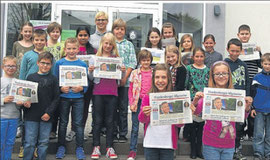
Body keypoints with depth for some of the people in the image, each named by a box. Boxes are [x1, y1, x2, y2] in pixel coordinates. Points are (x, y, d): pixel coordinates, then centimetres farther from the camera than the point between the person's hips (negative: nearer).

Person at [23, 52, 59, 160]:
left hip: (46, 117, 0)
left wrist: (49, 112, -7)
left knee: (44, 142, 8)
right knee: (29, 142, 3)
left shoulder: (53, 79, 4)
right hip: (31, 116, 0)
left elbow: (56, 98, 1)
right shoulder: (31, 77, 6)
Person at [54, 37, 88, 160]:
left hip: (78, 98, 0)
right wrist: (61, 88, -15)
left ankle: (79, 148, 14)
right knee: (63, 123, 9)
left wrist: (81, 88, -15)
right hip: (63, 97, 0)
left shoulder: (83, 64, 2)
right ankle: (61, 146, 22)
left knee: (78, 123, 3)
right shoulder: (59, 63, 1)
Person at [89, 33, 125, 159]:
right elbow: (91, 78, 8)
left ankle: (109, 147, 12)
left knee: (110, 121, 6)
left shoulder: (116, 58, 7)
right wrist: (90, 71, -12)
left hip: (112, 93, 1)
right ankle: (96, 147, 11)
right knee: (97, 120, 4)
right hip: (98, 92, 0)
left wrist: (123, 71, -10)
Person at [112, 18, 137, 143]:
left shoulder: (129, 45, 8)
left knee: (123, 108, 3)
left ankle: (123, 134, 11)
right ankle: (113, 133, 14)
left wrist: (125, 77, -10)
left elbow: (132, 63, 1)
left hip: (125, 81, 0)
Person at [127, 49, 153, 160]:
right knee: (135, 127, 3)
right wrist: (131, 103, -3)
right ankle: (132, 150, 9)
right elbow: (130, 90, 5)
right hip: (137, 102, 0)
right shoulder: (135, 73, 3)